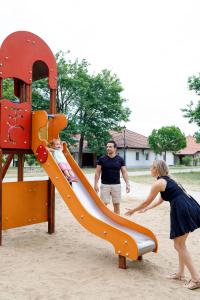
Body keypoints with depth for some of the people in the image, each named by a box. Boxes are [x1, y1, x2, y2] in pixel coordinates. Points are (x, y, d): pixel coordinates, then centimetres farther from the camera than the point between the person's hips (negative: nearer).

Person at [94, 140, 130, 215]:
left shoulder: (120, 159, 0)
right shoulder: (102, 159, -2)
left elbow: (124, 172, 1)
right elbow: (97, 172, 1)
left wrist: (127, 184, -8)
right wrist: (95, 184, -4)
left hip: (116, 185, 1)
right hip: (105, 185, -1)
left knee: (116, 205, 9)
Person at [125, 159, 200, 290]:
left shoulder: (158, 183, -7)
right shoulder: (168, 180, 20)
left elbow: (147, 201, 2)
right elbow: (160, 200, 30)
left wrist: (133, 210, 17)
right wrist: (145, 209, 39)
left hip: (182, 211, -9)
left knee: (179, 246, 5)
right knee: (180, 244, 20)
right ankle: (180, 273, 30)